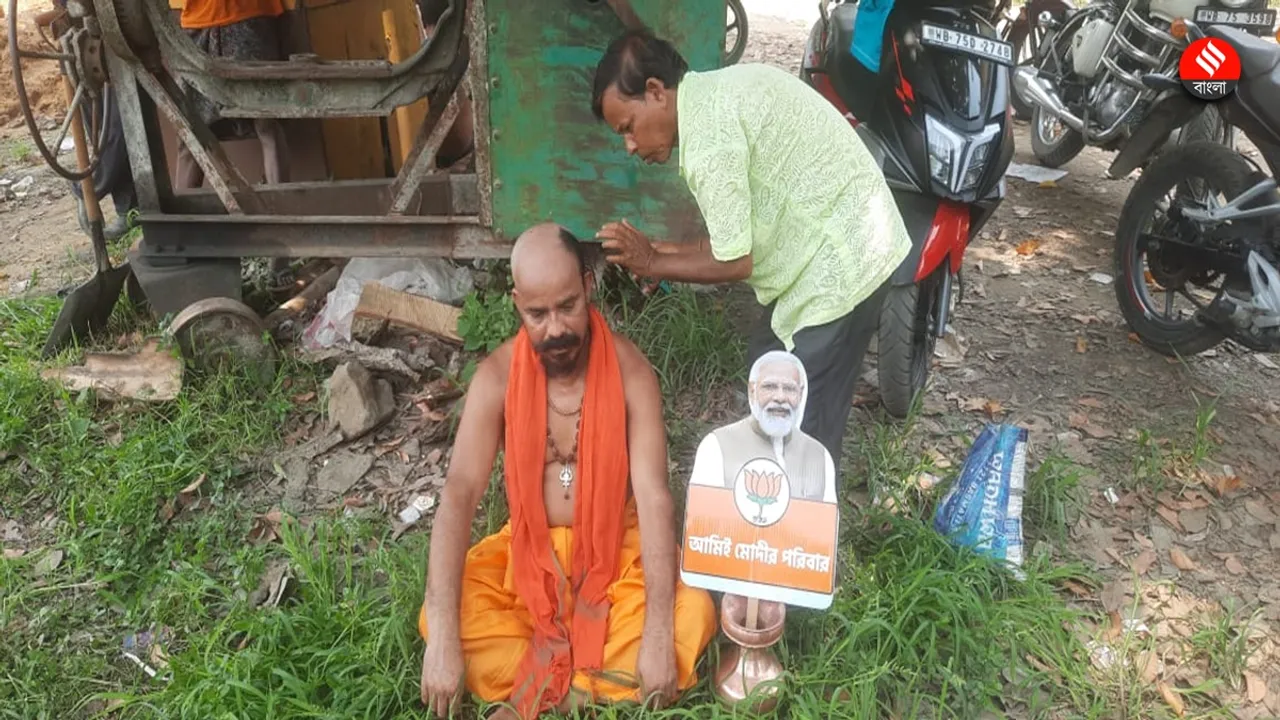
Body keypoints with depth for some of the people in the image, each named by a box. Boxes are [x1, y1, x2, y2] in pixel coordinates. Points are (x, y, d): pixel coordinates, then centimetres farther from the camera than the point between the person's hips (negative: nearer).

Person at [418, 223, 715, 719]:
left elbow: (654, 498, -22)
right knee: (440, 617, -24)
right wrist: (443, 638, -32)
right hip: (528, 549, 1)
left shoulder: (630, 370, -17)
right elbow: (458, 495, -22)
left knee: (692, 613, -28)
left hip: (617, 549, -1)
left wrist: (658, 636, -31)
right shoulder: (496, 377, -14)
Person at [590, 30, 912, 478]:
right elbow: (744, 230, 12)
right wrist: (672, 252, 5)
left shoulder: (707, 131, -23)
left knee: (803, 430, -1)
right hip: (834, 244, 11)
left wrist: (654, 263, -6)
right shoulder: (716, 94, 9)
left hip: (841, 264, -11)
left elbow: (735, 262, -19)